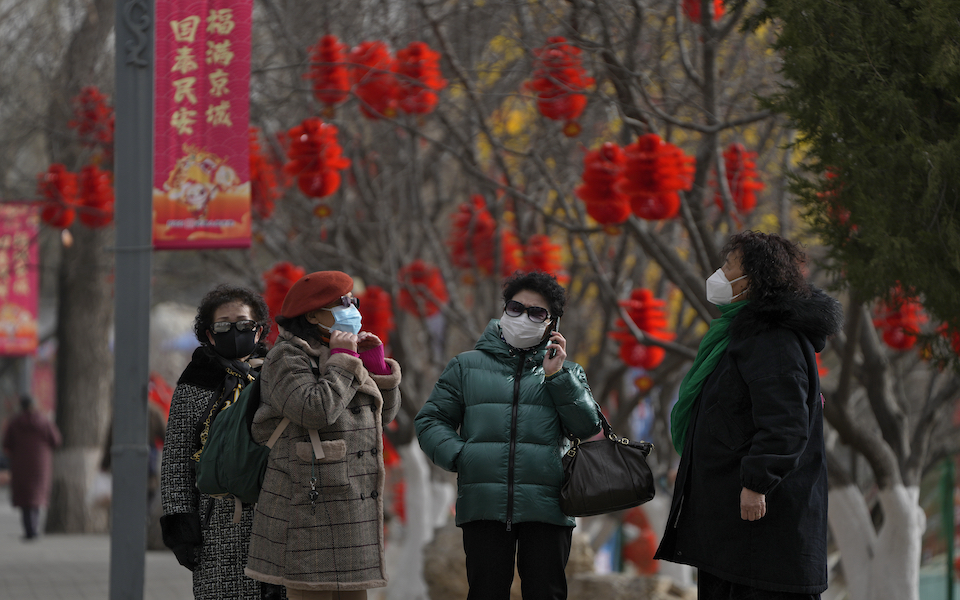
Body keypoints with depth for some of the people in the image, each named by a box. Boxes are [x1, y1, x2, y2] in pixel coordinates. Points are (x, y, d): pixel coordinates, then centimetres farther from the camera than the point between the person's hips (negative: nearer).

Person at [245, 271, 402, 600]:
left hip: (353, 506, 9)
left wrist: (376, 363, 8)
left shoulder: (347, 353, 19)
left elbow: (386, 413, 20)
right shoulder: (288, 357, -7)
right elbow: (317, 410, -24)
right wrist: (342, 361, -13)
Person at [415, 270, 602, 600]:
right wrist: (458, 455, -6)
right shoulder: (467, 366, 15)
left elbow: (588, 426, 4)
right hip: (484, 507, 0)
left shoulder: (565, 371, 17)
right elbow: (431, 420, 12)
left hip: (545, 509, 0)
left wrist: (558, 376, -4)